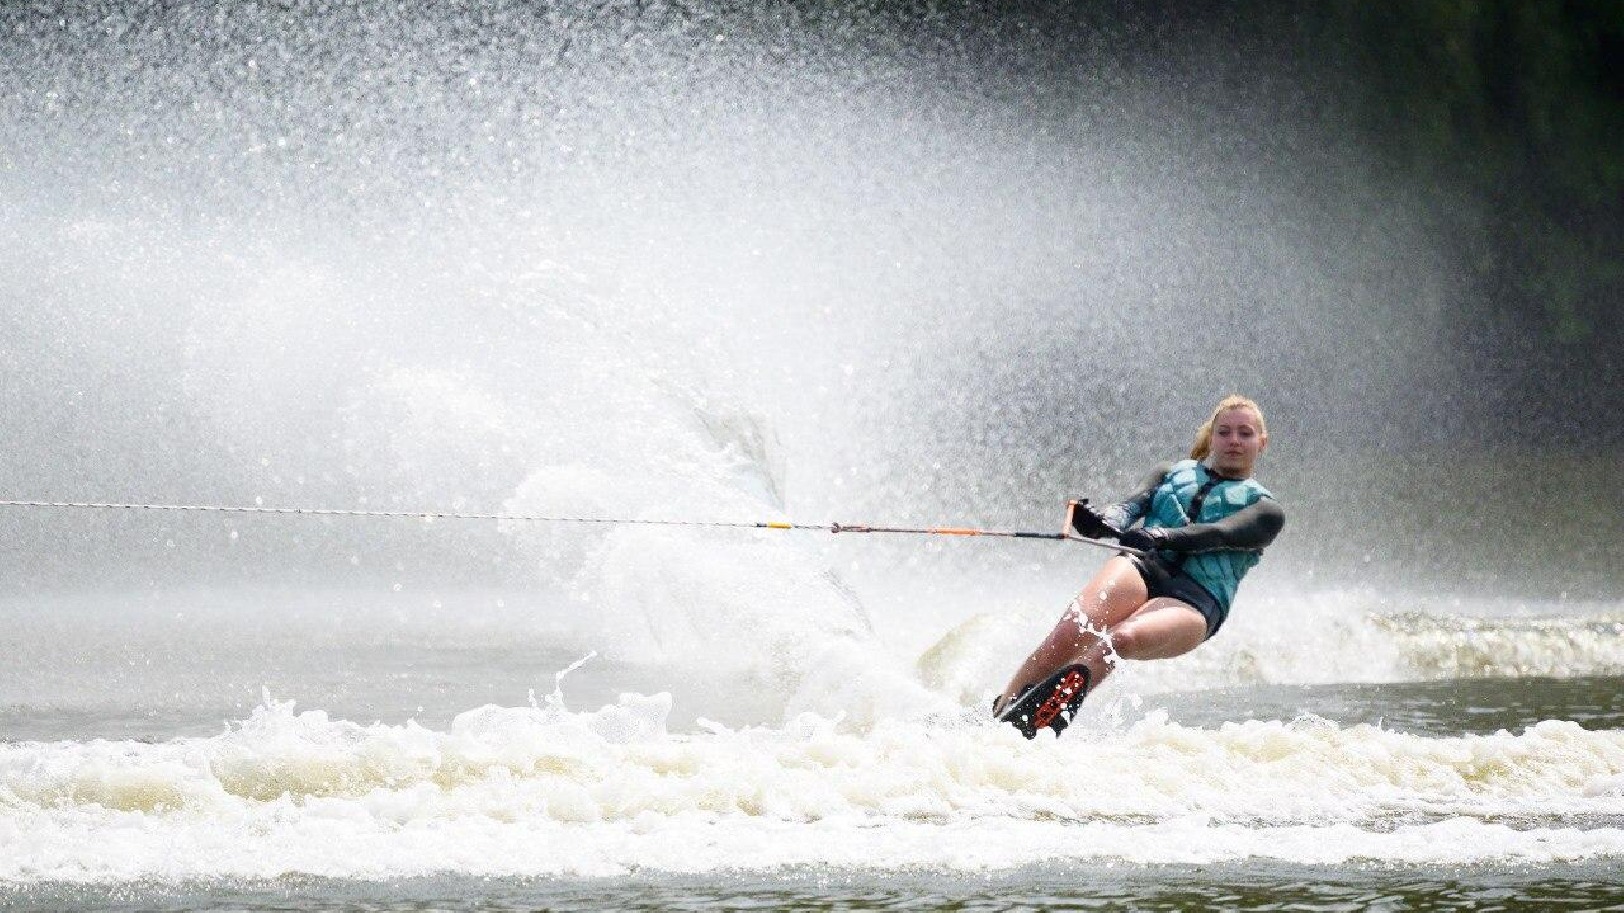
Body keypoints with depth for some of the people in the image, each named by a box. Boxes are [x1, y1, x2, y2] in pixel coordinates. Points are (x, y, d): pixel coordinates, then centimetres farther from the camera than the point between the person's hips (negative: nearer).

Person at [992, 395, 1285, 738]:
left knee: (1121, 639, -33)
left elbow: (1220, 534, -5)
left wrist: (1162, 536, -25)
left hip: (1195, 600, -3)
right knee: (1070, 634, -27)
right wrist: (1102, 522, -17)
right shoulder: (1171, 474, 28)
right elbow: (1134, 506, 8)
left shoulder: (1264, 509, 17)